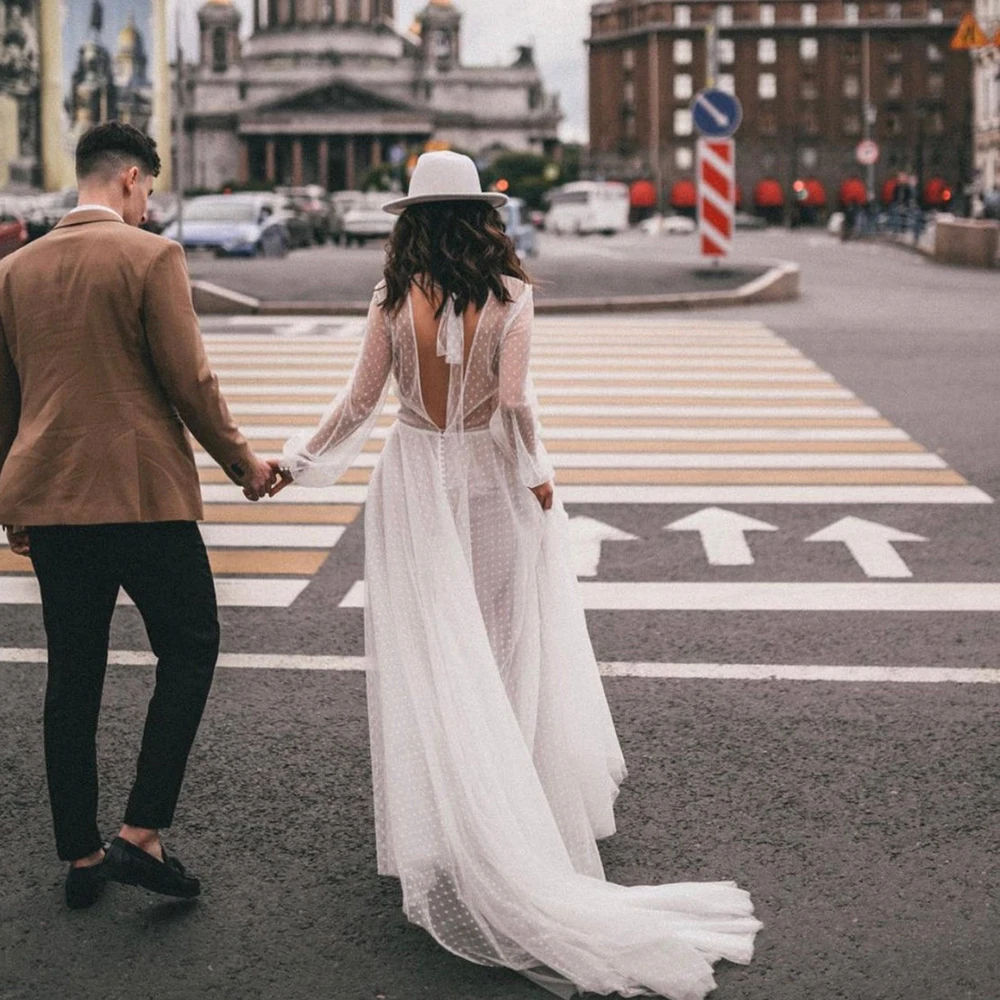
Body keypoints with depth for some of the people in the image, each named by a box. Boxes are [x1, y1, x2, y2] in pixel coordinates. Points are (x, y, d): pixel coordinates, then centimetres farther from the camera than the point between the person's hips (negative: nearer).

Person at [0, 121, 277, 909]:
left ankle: (81, 855, 17)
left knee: (72, 676, 11)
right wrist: (241, 463, 4)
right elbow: (189, 381, -11)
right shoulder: (151, 257, -8)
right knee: (189, 649, 8)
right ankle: (141, 835, -1)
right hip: (142, 492, -5)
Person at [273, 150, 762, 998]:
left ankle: (442, 829, 10)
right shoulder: (510, 295, -8)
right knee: (501, 643, 13)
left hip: (413, 483, 0)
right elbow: (513, 402, -14)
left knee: (427, 655, 6)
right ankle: (506, 809, 22)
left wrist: (295, 465, 8)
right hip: (488, 482, 0)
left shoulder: (393, 300, -6)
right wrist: (536, 474, 0)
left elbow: (360, 405, -4)